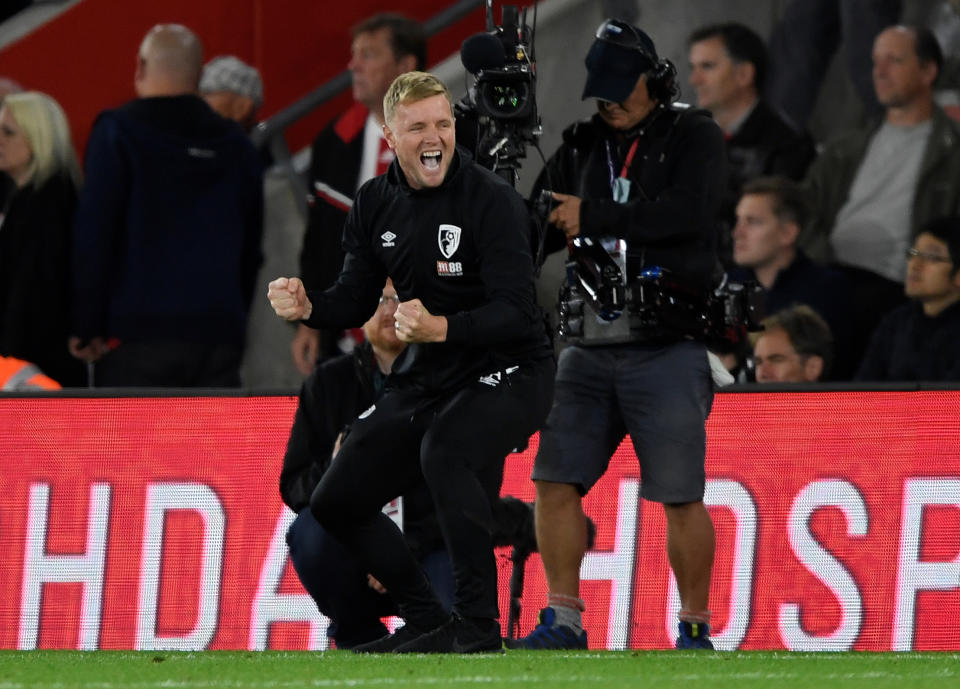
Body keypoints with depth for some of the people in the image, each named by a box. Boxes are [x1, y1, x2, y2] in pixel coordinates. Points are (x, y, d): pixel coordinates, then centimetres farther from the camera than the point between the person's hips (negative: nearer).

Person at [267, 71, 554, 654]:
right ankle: (428, 623, 25)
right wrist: (307, 306, -13)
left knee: (445, 451, -37)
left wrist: (441, 328, -41)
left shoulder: (493, 201, -18)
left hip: (509, 371, -8)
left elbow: (515, 311, -24)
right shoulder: (376, 203, 3)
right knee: (337, 501, 8)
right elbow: (357, 301, 8)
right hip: (426, 380, 8)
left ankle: (479, 624, -26)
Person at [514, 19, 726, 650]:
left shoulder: (694, 138, 0)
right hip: (591, 348, 5)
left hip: (668, 351, -5)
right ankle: (563, 622, 7)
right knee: (556, 480, -1)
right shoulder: (582, 147, 14)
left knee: (681, 498, -5)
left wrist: (593, 217, -13)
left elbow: (687, 213, -18)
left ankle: (696, 628, 6)